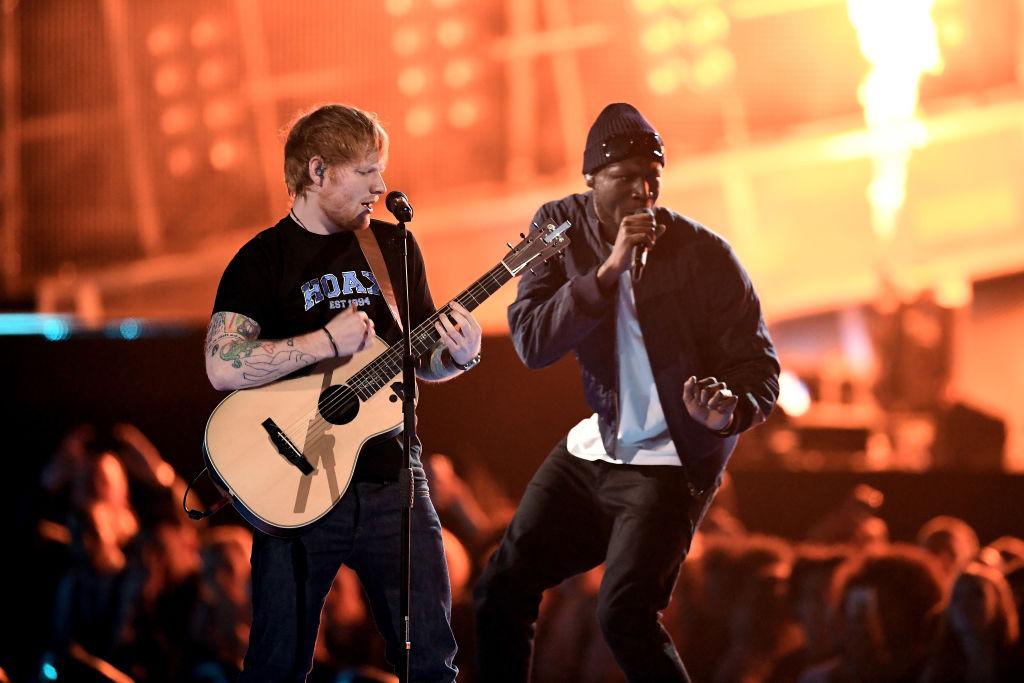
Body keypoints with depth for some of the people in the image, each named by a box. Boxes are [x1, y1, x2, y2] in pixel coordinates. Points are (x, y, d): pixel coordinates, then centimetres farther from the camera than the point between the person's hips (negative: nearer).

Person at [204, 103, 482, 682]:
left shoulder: (395, 248, 11)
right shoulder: (263, 261, -4)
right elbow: (223, 367, -17)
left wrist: (459, 355, -4)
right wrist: (329, 341, -17)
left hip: (393, 481, 4)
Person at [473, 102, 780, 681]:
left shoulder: (705, 256, -14)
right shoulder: (562, 226, -3)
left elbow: (760, 370, -10)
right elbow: (531, 343, -14)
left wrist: (729, 410, -34)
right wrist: (608, 271, -26)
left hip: (673, 460, -5)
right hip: (596, 445, 5)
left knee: (624, 614, -23)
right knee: (501, 590, 5)